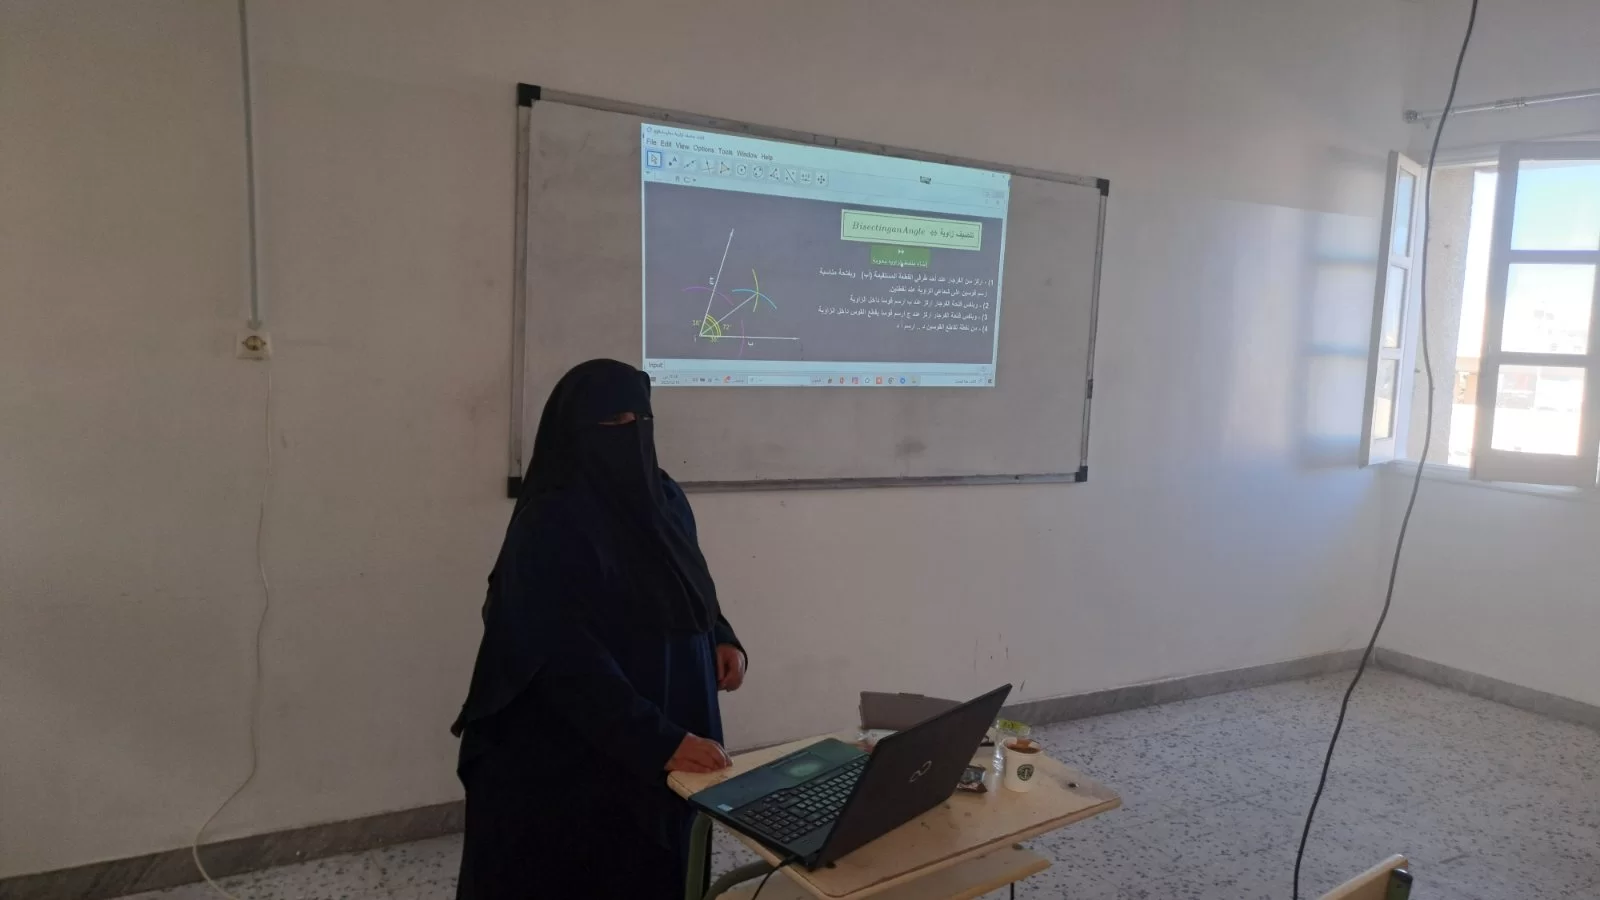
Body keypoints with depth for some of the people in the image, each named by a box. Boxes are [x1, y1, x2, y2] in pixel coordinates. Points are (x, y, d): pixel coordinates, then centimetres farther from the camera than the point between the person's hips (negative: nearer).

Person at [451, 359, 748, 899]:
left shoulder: (665, 501, 3)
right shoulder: (549, 526, -18)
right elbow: (570, 659, -24)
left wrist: (722, 639, -2)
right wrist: (659, 742, -28)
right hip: (568, 763, -6)